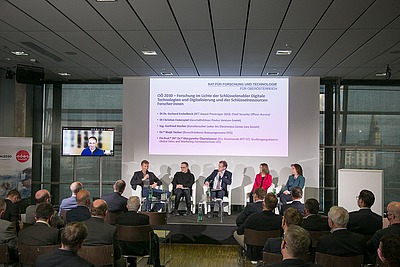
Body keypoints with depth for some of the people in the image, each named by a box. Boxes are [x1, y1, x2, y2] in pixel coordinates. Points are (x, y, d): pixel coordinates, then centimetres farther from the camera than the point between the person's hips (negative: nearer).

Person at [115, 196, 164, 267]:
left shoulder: (118, 218, -11)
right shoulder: (144, 217, -20)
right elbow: (150, 234, -8)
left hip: (123, 249, 3)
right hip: (140, 250, -3)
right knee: (154, 237, 25)